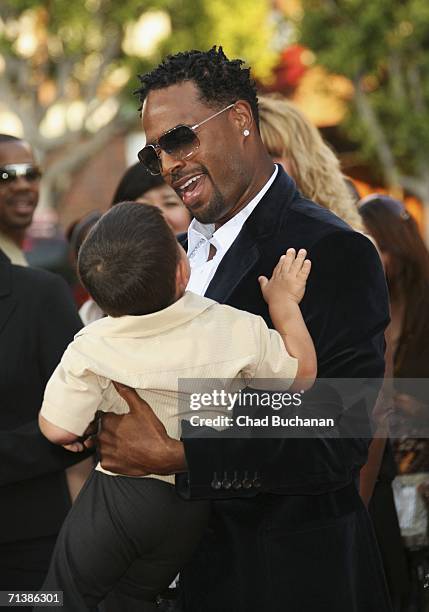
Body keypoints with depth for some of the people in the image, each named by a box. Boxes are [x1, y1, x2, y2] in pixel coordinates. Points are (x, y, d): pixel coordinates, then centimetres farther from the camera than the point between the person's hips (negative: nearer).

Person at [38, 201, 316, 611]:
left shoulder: (93, 350, -22)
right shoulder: (237, 331, -19)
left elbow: (57, 430, -16)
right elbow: (302, 372, -3)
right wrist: (284, 301, 6)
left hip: (120, 497, -3)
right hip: (194, 506, 3)